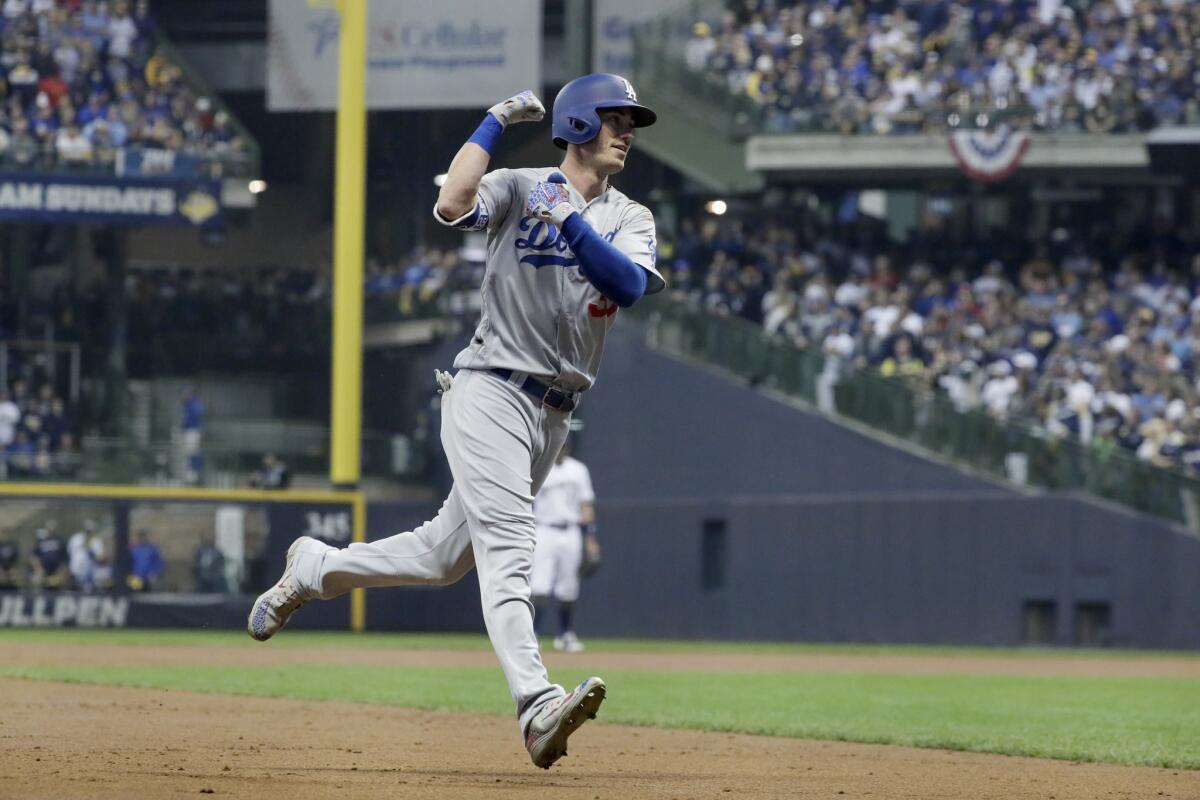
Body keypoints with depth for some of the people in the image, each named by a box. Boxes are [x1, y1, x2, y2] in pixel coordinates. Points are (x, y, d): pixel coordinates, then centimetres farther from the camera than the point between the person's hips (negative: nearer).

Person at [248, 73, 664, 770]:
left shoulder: (631, 220, 10)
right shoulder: (519, 189, 0)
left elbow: (629, 284, -11)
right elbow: (452, 204, -21)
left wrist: (569, 222, -21)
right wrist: (496, 122, -13)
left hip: (554, 416, 6)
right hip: (490, 392, -6)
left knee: (444, 556, 13)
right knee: (507, 544, -21)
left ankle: (314, 567, 36)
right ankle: (538, 707, -36)